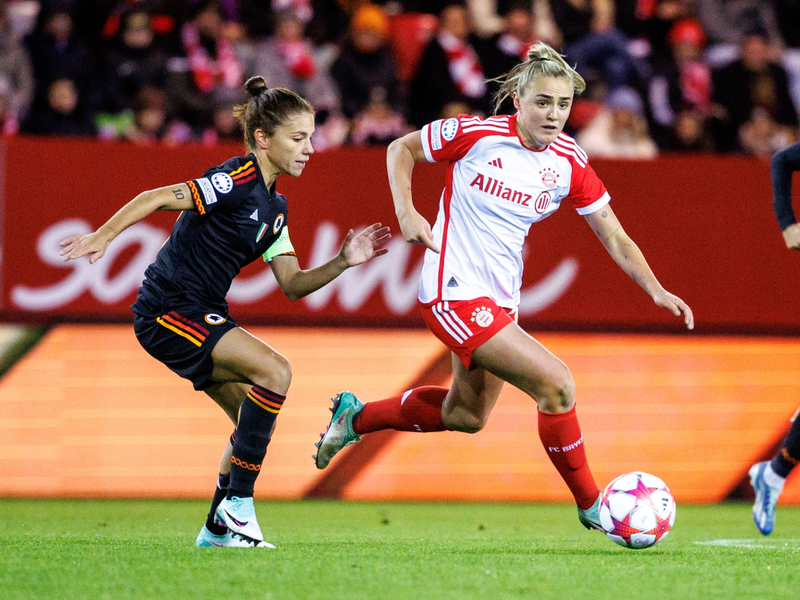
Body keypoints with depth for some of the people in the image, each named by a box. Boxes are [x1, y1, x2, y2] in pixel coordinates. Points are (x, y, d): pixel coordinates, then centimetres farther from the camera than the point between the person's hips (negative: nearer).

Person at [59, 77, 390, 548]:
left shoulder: (275, 207, 13)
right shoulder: (237, 181, -16)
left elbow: (293, 285, 11)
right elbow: (157, 198, -20)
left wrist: (342, 262, -2)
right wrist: (104, 236, -26)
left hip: (202, 315, 10)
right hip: (169, 311, -10)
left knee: (257, 419, 10)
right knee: (275, 370, -22)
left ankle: (218, 529, 20)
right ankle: (238, 504, -16)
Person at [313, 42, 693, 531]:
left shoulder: (569, 162, -2)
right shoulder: (477, 134, -15)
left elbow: (615, 238, 2)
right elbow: (402, 149, 0)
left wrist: (656, 291, -12)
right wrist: (407, 212, -15)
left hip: (500, 300, 7)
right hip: (455, 291, -7)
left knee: (467, 415, 22)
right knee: (557, 385, -17)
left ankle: (357, 416, 42)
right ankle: (591, 506, -3)